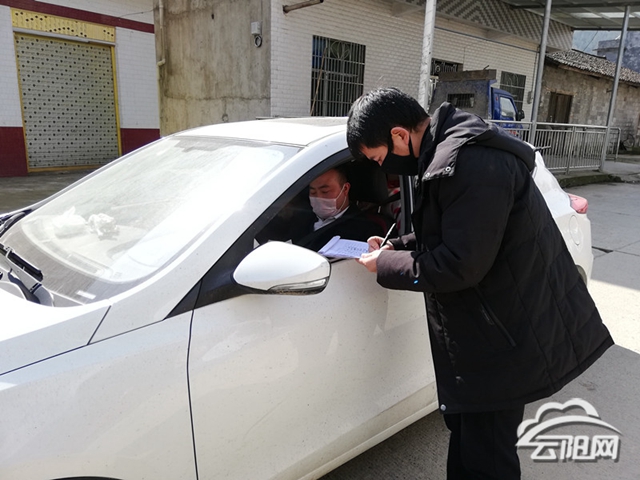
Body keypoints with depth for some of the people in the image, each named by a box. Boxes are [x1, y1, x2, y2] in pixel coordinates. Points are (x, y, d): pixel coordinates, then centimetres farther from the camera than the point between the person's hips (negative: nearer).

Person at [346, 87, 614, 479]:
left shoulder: (469, 164, -26)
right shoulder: (449, 149, 8)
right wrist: (396, 247, 4)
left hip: (507, 339, -10)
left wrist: (385, 265, -14)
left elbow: (460, 266, -26)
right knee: (465, 425, 25)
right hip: (485, 330, 10)